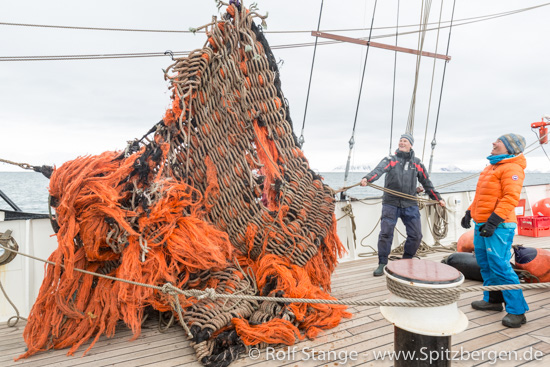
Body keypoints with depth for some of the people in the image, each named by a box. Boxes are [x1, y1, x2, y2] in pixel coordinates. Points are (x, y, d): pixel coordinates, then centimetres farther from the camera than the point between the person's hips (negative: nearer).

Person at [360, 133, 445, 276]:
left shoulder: (417, 164, 11)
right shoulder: (390, 160, 1)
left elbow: (427, 183, 20)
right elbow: (379, 170, -19)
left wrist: (438, 198, 22)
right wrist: (367, 178, -39)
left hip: (410, 205, 3)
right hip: (391, 204, -3)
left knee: (416, 235, 3)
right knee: (385, 233, -7)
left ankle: (406, 261, 23)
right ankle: (382, 264, 6)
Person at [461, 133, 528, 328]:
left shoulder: (512, 168, -10)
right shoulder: (491, 166, 19)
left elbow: (511, 198, -21)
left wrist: (493, 221, -26)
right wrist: (470, 213, 18)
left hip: (498, 226, -9)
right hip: (482, 224, 10)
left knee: (500, 266, -10)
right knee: (485, 263, 14)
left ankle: (517, 311, -1)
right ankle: (493, 300, 27)